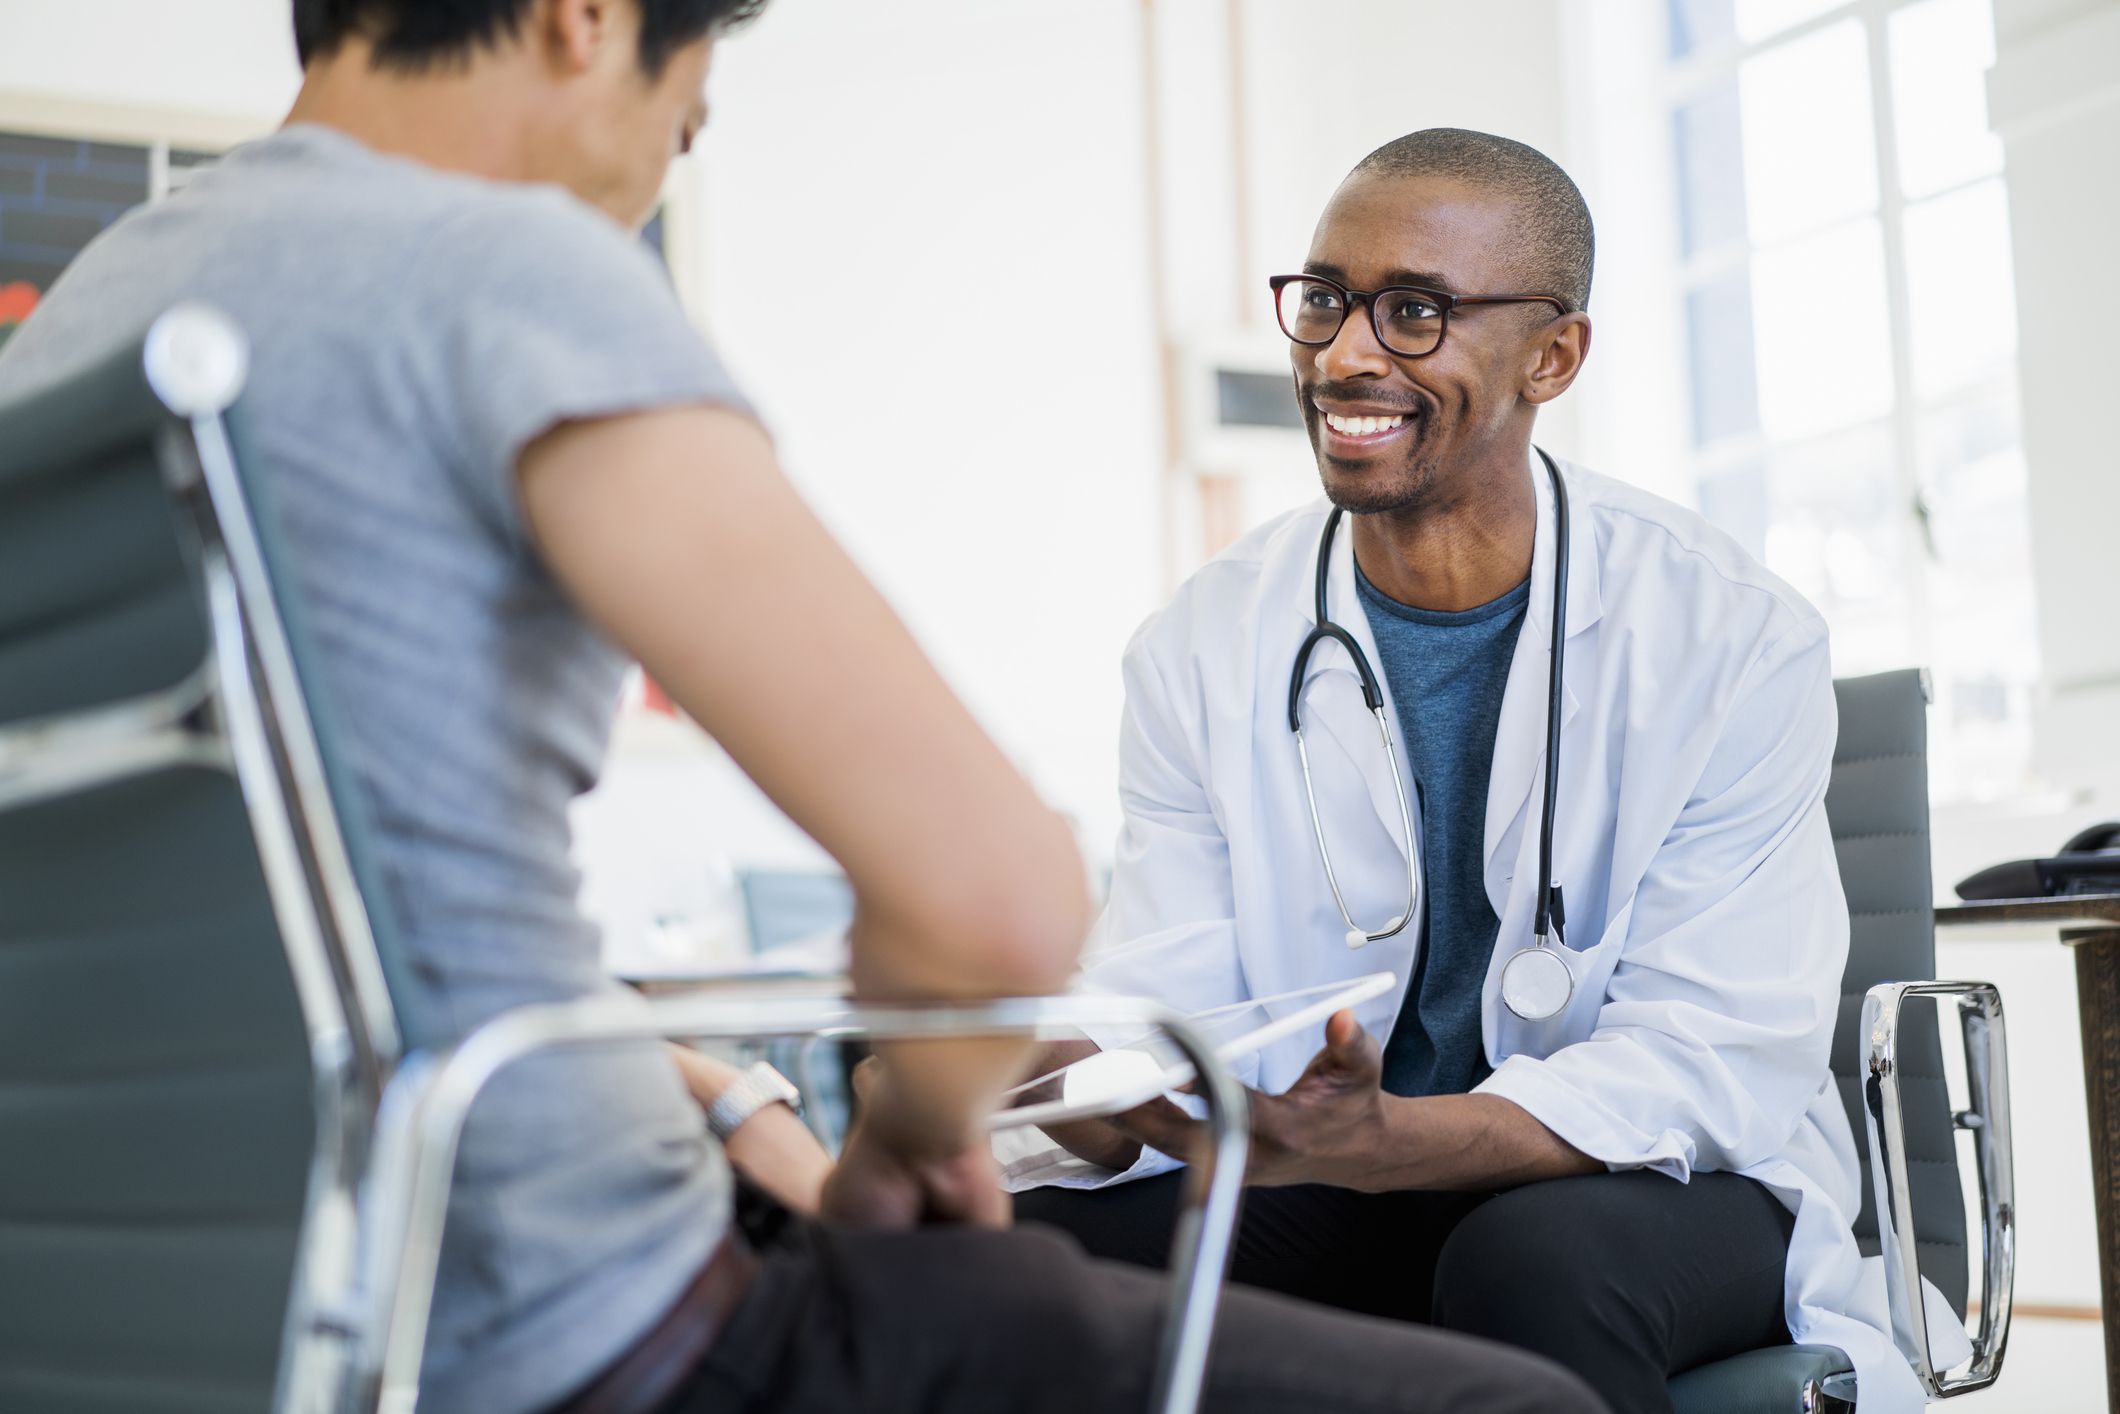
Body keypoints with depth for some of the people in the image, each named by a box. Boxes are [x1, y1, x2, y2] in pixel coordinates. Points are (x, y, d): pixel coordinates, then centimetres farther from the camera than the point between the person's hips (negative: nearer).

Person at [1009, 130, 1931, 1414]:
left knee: (1535, 1255, -37)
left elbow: (1709, 1063, -19)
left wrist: (1374, 1143, -36)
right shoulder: (1204, 648, -3)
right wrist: (1071, 1086, -34)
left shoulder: (1734, 641, -13)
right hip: (1335, 1206, 3)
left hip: (1666, 1193, -2)